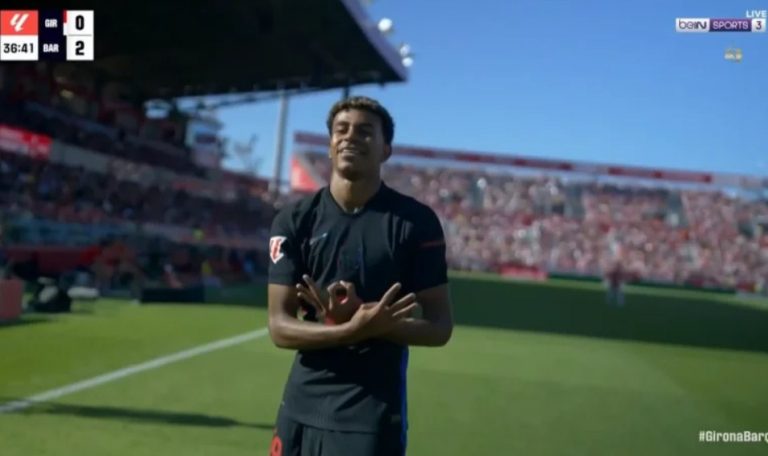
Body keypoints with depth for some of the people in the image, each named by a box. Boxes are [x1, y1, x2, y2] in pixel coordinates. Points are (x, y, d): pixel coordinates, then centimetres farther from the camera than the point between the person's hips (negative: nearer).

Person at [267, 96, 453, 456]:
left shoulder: (416, 221, -5)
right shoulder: (294, 220, -1)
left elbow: (439, 327, -4)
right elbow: (279, 326, -5)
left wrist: (369, 321, -20)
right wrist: (353, 329, -23)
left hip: (373, 416, -2)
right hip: (301, 410, 3)